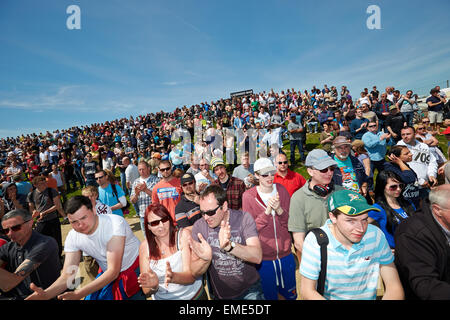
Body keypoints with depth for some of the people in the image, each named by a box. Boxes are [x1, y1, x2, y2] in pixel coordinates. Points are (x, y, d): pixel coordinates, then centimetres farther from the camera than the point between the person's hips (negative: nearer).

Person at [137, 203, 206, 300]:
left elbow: (191, 277, -18)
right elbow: (146, 291, -5)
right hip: (161, 297, 2)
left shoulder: (184, 235, -12)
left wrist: (172, 277, -35)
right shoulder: (144, 247, -6)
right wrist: (153, 285, -24)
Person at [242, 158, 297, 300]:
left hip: (285, 254, 3)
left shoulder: (281, 190, -4)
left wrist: (279, 209, -22)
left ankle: (281, 293, 50)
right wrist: (267, 211, -25)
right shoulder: (248, 196, -12)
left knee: (291, 295, 23)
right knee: (269, 295, 17)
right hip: (264, 257, -3)